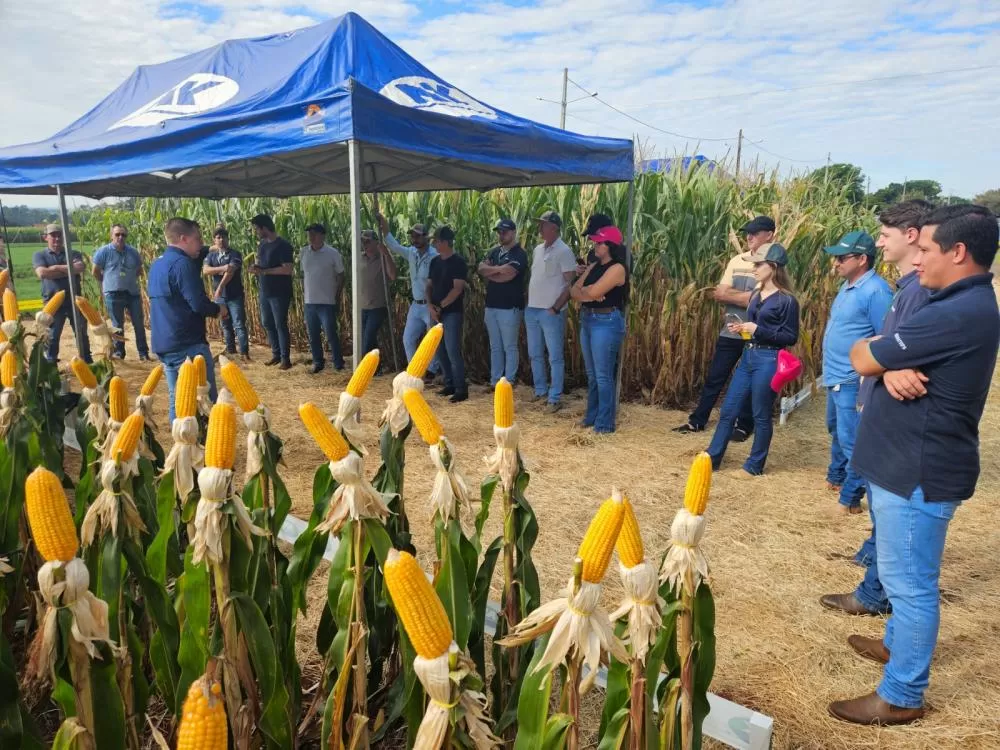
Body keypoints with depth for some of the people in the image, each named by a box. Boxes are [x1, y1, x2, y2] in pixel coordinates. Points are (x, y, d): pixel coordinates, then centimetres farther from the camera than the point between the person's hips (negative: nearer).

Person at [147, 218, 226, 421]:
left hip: (164, 344, 9)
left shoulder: (157, 265, 14)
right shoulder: (182, 263, -15)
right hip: (188, 345, -9)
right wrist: (219, 309, -2)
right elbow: (198, 304, -21)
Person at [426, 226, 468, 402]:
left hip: (452, 313, -7)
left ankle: (461, 389, -3)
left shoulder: (458, 262, -10)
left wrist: (440, 306, -14)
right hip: (436, 313, 7)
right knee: (441, 351, 10)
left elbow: (457, 289, -16)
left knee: (453, 351, -10)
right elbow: (429, 285, 13)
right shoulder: (435, 261, 12)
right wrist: (430, 306, -4)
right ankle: (449, 385, 21)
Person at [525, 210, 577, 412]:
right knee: (535, 355, 15)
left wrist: (556, 308, -16)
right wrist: (528, 302, 13)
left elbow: (571, 284, -13)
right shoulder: (537, 250, 12)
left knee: (555, 357, 0)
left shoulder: (563, 251, -10)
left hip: (551, 312, -8)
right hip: (532, 310, 8)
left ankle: (554, 398, 6)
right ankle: (540, 391, 28)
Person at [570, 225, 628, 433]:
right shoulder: (593, 266, 14)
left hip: (607, 323, -9)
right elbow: (574, 291, 7)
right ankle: (592, 416, 26)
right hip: (587, 320, 9)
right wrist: (589, 294, -12)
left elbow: (593, 292, -20)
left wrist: (584, 289, 1)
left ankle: (605, 423, 4)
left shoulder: (617, 268, -12)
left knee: (603, 376, -4)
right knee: (592, 375, 15)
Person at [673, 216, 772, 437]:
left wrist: (728, 294, -12)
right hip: (731, 331, 5)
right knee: (714, 378, 10)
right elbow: (720, 295, 1)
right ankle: (697, 421, 20)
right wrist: (746, 295, -15)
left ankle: (744, 425, 24)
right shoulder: (737, 261, 8)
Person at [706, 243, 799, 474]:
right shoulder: (756, 294, 12)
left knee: (761, 415, 4)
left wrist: (758, 330, -18)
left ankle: (754, 465, 17)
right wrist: (741, 328, 4)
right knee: (728, 410, 8)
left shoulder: (787, 300, -11)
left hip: (768, 361, -8)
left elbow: (791, 337, -11)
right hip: (748, 356, 8)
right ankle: (712, 458, 16)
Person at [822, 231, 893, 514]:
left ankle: (851, 497, 11)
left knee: (851, 440, -1)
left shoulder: (875, 291, -20)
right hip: (835, 377, 10)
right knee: (836, 431, 24)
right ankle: (836, 477, 42)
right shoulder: (848, 286, 9)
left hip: (853, 381, -10)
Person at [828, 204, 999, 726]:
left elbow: (862, 359, -20)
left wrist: (869, 350, 4)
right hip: (913, 461, 11)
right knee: (905, 575, 25)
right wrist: (893, 369, -15)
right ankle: (899, 643, 44)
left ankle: (901, 696, 15)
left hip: (920, 470, -11)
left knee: (909, 582, 1)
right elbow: (885, 360, 9)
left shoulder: (957, 314, -24)